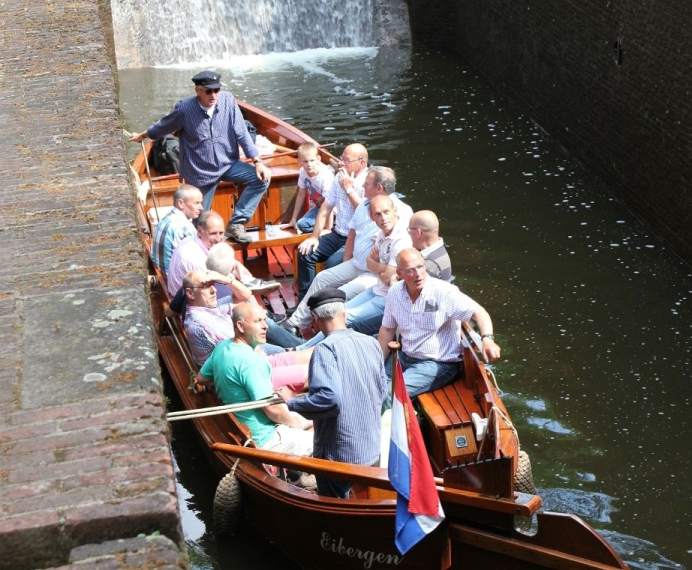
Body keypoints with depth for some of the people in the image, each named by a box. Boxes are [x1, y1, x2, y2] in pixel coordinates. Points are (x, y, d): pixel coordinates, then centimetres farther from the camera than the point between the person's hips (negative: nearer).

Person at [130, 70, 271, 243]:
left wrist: (258, 162, -13)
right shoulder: (184, 108, -17)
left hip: (228, 164, 2)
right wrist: (142, 135, 18)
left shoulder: (228, 100, -12)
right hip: (201, 172, -2)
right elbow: (163, 126, 3)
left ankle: (236, 224, -10)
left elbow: (242, 134, -8)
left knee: (261, 178, -18)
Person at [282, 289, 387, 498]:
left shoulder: (326, 349, -20)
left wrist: (291, 403, -17)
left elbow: (329, 398, -31)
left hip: (339, 457, -6)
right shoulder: (371, 343, 1)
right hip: (372, 452, 7)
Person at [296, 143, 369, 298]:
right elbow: (326, 208, 13)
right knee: (306, 252, -9)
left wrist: (349, 189, -20)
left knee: (333, 262, -29)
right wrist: (314, 236, 6)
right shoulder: (340, 177, 9)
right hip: (338, 235, 7)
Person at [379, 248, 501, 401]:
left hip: (439, 363, -6)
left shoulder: (444, 292, -17)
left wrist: (487, 339, -33)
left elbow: (479, 312, -15)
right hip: (405, 357, 6)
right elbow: (387, 330, 9)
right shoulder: (394, 292, -1)